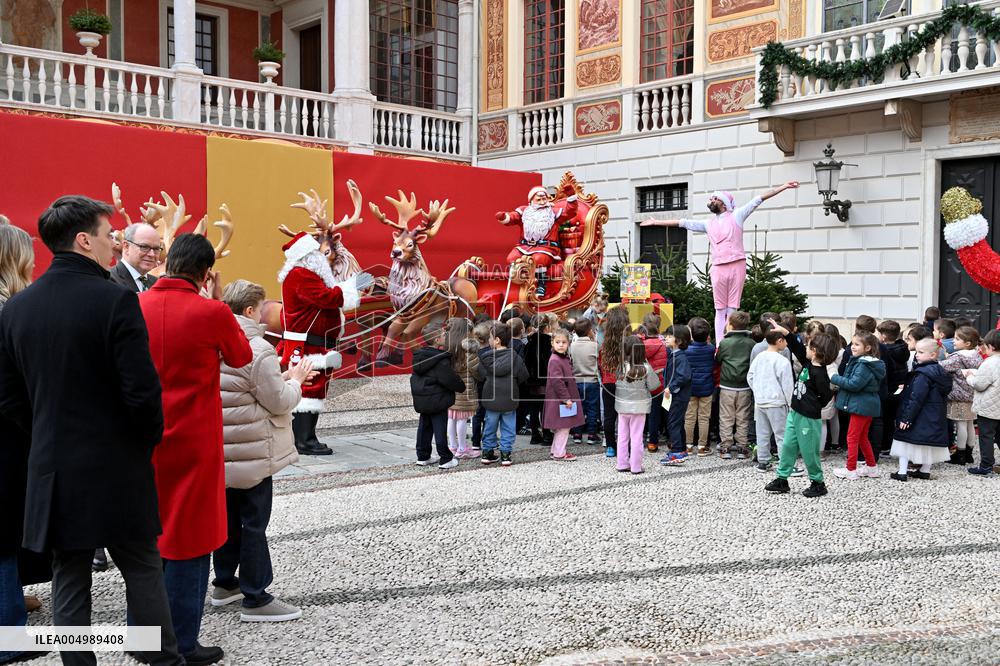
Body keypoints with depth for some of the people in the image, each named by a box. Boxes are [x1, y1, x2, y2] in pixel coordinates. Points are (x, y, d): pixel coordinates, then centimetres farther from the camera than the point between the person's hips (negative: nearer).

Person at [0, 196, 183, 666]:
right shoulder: (115, 300, -15)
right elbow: (142, 391, -18)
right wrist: (149, 440, -1)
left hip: (51, 470, 5)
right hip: (117, 468, -5)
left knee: (69, 582, 12)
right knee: (143, 571, 9)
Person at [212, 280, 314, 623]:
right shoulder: (258, 350, -20)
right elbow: (279, 402, -16)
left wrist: (282, 377, 11)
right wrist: (295, 379, 2)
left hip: (220, 451, 8)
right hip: (252, 452, -8)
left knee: (228, 516, 19)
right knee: (254, 523, 0)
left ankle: (224, 583, 32)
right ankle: (255, 598, 7)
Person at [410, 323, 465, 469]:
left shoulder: (419, 356, 4)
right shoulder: (441, 361, -21)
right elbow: (451, 380, -19)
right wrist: (462, 387, -2)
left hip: (421, 400, 8)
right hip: (437, 401, -8)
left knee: (424, 427, 16)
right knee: (440, 429, -1)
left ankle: (423, 457, 23)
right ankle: (445, 460, 6)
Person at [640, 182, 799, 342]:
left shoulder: (736, 216, 9)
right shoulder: (708, 224, 18)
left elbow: (759, 199, 4)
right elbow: (683, 223, 21)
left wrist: (784, 187, 1)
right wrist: (655, 222, 23)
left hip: (737, 266, -3)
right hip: (718, 268, 3)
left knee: (733, 308, -2)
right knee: (720, 310, 2)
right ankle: (720, 346, 1)